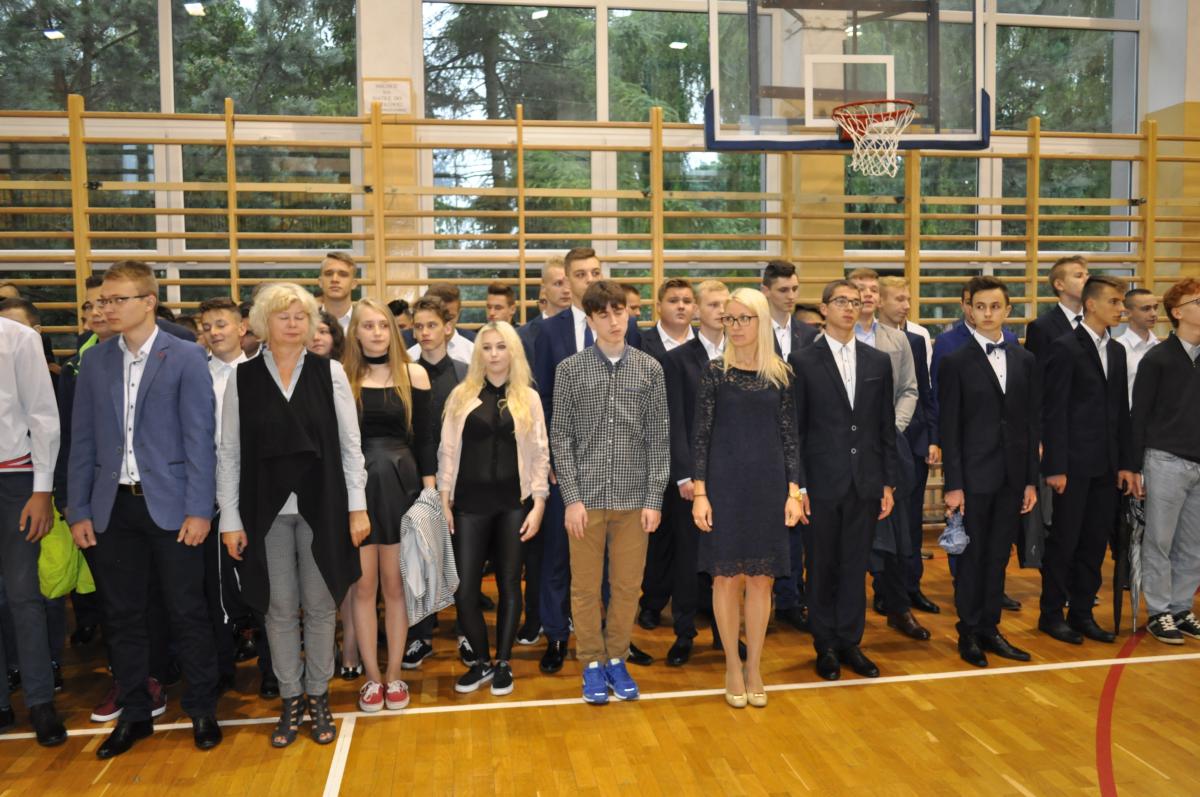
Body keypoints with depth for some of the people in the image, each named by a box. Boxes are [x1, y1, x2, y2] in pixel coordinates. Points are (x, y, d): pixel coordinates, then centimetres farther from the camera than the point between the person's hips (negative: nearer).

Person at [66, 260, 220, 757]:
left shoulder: (186, 358, -4)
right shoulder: (94, 361, 7)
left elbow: (199, 437, -8)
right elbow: (83, 441, 8)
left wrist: (199, 508, -12)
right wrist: (78, 510, 4)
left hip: (169, 505, -4)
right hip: (113, 507, 4)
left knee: (187, 612, 5)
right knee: (123, 615, 12)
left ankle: (202, 710, 21)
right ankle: (134, 713, 27)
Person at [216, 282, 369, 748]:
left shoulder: (330, 373, 0)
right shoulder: (242, 378, 1)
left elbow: (350, 444, 0)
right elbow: (229, 452, 2)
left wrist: (357, 506, -4)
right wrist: (230, 519, -2)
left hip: (320, 505, 0)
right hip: (267, 509, 1)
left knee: (320, 605, 9)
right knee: (280, 608, 9)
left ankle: (318, 697, 25)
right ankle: (290, 700, 25)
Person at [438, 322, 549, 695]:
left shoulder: (529, 397, 3)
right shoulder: (461, 395, 4)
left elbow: (539, 454, 2)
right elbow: (447, 450, 4)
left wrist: (538, 504, -4)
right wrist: (444, 500, -1)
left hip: (513, 502, 0)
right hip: (471, 502, 0)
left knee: (509, 583, 7)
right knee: (464, 589, -1)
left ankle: (503, 662, 23)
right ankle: (481, 661, 20)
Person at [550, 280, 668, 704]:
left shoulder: (650, 369, 3)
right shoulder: (570, 369, 0)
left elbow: (657, 439, 3)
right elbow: (561, 437, -1)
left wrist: (654, 498, -2)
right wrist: (572, 497, -7)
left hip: (634, 497, 1)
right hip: (587, 496, -1)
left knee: (628, 585, 10)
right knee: (585, 586, 8)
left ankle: (616, 658, 28)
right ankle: (592, 662, 24)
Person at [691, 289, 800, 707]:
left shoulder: (780, 374, 4)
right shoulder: (716, 372, -1)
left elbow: (789, 437, 5)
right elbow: (701, 435, -2)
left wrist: (793, 492, -2)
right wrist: (699, 493, -8)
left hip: (768, 485, 2)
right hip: (725, 484, -1)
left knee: (761, 578, 7)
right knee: (727, 577, 4)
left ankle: (754, 666, 21)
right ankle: (732, 665, 20)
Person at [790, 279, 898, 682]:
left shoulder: (878, 362, 8)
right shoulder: (803, 361, -2)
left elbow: (887, 427, 9)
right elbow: (794, 429, -4)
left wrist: (888, 483, 5)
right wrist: (797, 485, -8)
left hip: (865, 481, 3)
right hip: (821, 481, -3)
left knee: (855, 566, 10)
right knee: (822, 567, 8)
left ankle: (850, 642, 23)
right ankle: (826, 647, 21)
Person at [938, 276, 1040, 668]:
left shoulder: (1025, 360, 8)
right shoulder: (956, 362, -5)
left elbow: (1032, 422, 8)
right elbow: (949, 427, -7)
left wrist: (1032, 480, 5)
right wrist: (953, 484, -11)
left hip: (1013, 477, 4)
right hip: (975, 477, -4)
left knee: (998, 557, 12)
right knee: (972, 556, 5)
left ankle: (990, 629, 24)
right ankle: (969, 634, 18)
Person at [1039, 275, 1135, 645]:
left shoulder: (1117, 351, 13)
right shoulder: (1065, 348, -9)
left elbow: (1122, 411, 14)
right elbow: (1054, 411, -12)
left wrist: (1126, 463, 10)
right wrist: (1055, 467, -15)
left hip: (1106, 466, 7)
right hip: (1075, 464, -7)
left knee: (1095, 544, 11)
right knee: (1064, 543, 2)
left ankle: (1082, 613, 22)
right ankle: (1051, 615, 15)